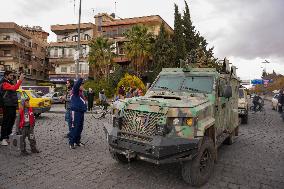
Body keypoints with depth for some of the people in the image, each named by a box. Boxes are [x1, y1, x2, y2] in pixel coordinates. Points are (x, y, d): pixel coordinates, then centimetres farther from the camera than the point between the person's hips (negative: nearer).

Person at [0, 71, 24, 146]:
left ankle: (7, 136, 28)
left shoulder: (11, 83, 21)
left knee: (11, 122, 16)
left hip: (13, 105, 9)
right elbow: (14, 88, -30)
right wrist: (20, 80, -35)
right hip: (7, 106, -9)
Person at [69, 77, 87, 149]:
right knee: (74, 128, -6)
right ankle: (71, 143, 2)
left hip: (81, 112, 9)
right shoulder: (75, 91, -7)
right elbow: (76, 85, -28)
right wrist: (81, 78, -31)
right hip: (75, 112, -9)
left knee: (80, 128, 14)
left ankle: (77, 141, 25)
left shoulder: (80, 93, 18)